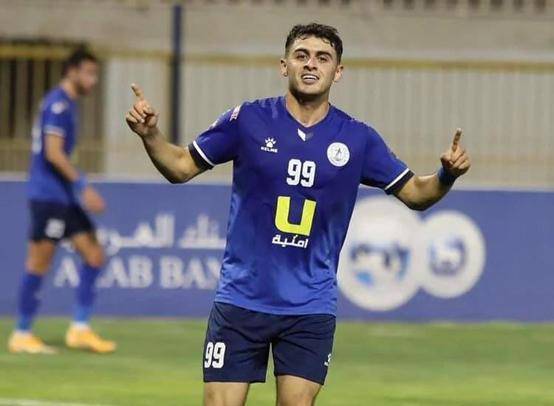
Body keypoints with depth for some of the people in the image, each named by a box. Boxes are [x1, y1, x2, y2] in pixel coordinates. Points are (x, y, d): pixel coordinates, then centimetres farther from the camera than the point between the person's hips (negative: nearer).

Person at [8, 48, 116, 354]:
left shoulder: (65, 104, 17)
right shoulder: (58, 104, -13)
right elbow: (53, 153, -20)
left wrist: (79, 187, 24)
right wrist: (83, 186, -21)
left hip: (63, 198, 10)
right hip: (47, 195, -10)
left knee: (94, 255, 5)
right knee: (39, 262, -5)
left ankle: (80, 329, 6)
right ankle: (22, 335, 1)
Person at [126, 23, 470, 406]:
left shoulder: (357, 139, 1)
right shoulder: (249, 120, -3)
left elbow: (415, 193, 8)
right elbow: (181, 167, 6)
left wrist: (447, 175, -12)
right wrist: (151, 135, -12)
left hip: (311, 308, 1)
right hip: (241, 300, -1)